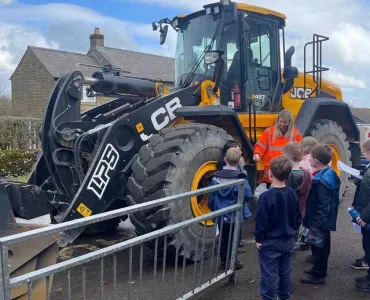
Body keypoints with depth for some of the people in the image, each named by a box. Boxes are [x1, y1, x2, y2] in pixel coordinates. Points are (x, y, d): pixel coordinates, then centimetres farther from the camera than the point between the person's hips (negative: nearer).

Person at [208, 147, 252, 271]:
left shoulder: (215, 177, -5)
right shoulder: (240, 178, -13)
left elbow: (211, 197, -1)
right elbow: (247, 195, -21)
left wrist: (214, 209, 14)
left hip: (221, 215, 3)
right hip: (235, 214, -3)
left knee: (224, 237, 16)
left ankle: (224, 261, 24)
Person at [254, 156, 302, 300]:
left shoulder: (266, 196, -23)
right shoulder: (292, 194, -4)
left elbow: (261, 221, -19)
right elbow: (298, 218, 6)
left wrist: (258, 238, -5)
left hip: (270, 242, -6)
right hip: (288, 240, 7)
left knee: (270, 274, 5)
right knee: (285, 271, 20)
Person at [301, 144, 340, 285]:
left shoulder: (322, 181, -28)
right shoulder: (330, 173, 3)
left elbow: (323, 206, -27)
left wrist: (316, 224, -22)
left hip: (320, 221, -10)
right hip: (325, 219, 10)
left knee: (318, 247, 5)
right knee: (321, 246, 23)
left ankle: (318, 275, 19)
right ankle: (319, 268, 40)